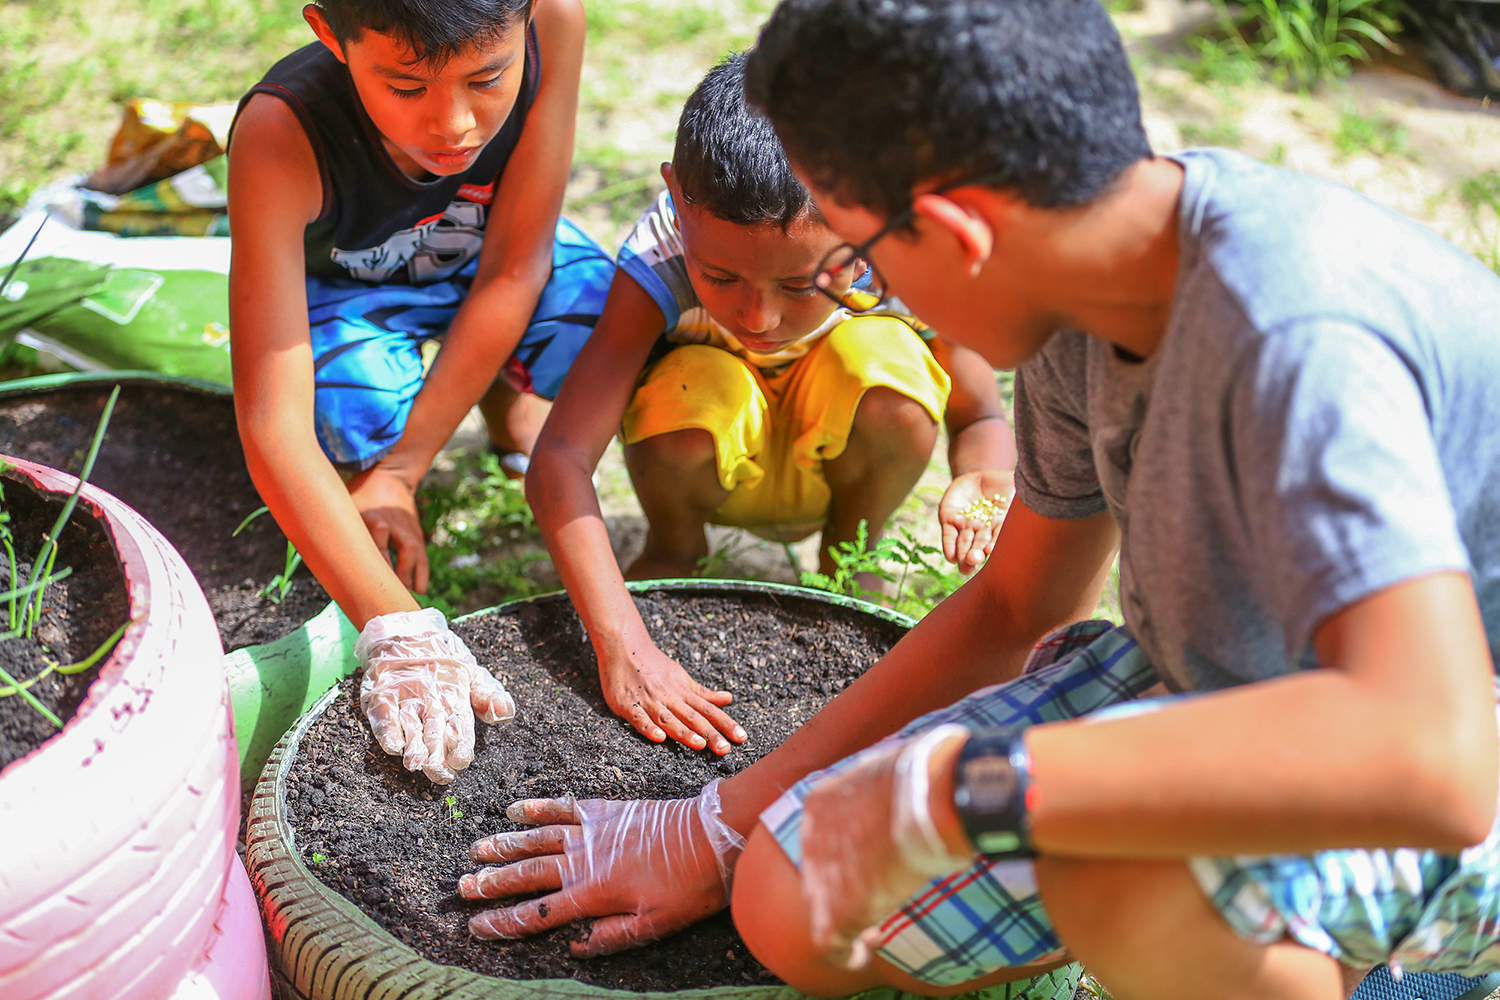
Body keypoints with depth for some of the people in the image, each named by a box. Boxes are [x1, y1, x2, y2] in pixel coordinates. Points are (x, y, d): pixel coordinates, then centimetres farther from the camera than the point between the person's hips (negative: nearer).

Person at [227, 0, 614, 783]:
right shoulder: (283, 131, -39)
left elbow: (514, 272, -25)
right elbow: (271, 424, -41)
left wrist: (398, 477, -28)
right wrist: (398, 629, -50)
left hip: (491, 256, 2)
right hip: (340, 285, -2)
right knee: (364, 405, -33)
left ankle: (505, 392, 7)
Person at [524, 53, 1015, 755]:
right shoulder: (661, 262, -33)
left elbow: (983, 421, -16)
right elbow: (557, 461, -39)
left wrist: (983, 485, -41)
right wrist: (622, 646, -51)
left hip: (836, 462, 1)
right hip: (722, 474, 0)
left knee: (886, 365, -32)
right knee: (688, 389, -34)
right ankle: (673, 548, 2)